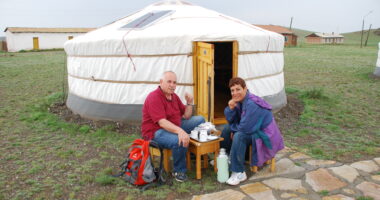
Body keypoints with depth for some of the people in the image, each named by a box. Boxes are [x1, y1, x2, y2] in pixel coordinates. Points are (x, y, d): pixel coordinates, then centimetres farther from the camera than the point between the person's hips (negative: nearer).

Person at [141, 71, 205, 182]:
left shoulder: (174, 96, 8)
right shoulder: (154, 97, -20)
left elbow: (186, 116, 12)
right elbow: (162, 122, -32)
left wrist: (189, 103, -6)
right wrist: (180, 131, -46)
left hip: (173, 128, 9)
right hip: (155, 132, -9)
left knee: (200, 120, 9)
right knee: (180, 141, -38)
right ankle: (179, 171, -12)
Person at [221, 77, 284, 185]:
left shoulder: (252, 104, -29)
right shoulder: (239, 100, 0)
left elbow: (245, 128, -29)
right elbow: (230, 120, 4)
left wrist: (234, 128, -8)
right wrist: (231, 108, -16)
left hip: (265, 136, -10)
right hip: (254, 130, 10)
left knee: (239, 136, -32)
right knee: (227, 128, 11)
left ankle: (239, 173, -22)